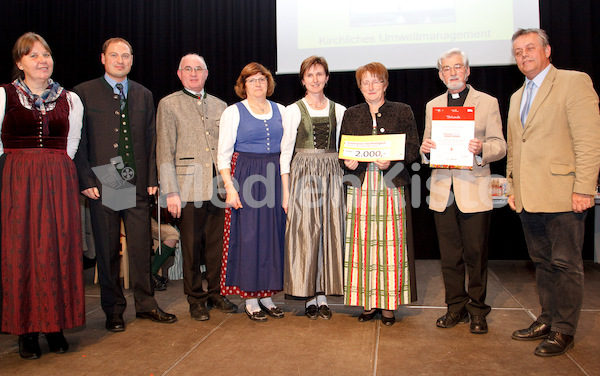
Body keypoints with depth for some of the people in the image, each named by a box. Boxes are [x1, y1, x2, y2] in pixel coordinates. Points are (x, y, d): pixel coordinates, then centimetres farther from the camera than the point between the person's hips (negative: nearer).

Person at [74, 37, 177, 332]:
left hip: (137, 184, 3)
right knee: (107, 249, 6)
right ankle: (113, 309, 20)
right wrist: (86, 181, -7)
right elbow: (79, 142, 0)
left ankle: (145, 304, 20)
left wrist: (152, 178, 4)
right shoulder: (83, 93, 3)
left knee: (142, 246, 6)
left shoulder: (144, 95, 13)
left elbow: (151, 139, 11)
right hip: (102, 184, -2)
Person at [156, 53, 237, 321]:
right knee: (191, 246, 3)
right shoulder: (169, 104, 4)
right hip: (189, 186, -3)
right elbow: (165, 151, -2)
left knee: (218, 243, 8)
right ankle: (196, 299, 18)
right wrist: (170, 191, -9)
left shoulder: (220, 105, 15)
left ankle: (216, 293, 24)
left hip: (219, 186, 4)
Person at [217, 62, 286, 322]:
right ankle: (250, 299, 11)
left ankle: (267, 295, 19)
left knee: (273, 235, 6)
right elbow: (223, 154, -2)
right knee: (248, 237, -1)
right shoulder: (233, 112, 2)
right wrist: (229, 186, -12)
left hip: (276, 178, 4)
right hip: (246, 178, -3)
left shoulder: (280, 111, 12)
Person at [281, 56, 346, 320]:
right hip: (303, 176, -2)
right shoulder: (293, 111, 3)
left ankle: (323, 295, 14)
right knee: (304, 235, -1)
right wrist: (286, 191, -4)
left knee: (329, 233, 3)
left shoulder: (339, 110, 10)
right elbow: (285, 152, 1)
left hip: (331, 176, 2)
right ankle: (309, 297, 11)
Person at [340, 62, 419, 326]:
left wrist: (391, 161, -15)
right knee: (362, 243, 1)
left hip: (391, 185, -2)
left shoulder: (402, 112, 7)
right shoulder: (350, 115, 14)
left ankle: (388, 304, 10)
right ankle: (368, 301, 12)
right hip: (360, 187, 2)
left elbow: (413, 150, 2)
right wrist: (348, 163, -6)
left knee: (391, 244, -2)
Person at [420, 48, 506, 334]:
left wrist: (482, 148, -22)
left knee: (476, 254, 2)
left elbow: (500, 146, 0)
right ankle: (456, 307, 22)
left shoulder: (487, 102, 4)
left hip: (474, 190, -3)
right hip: (443, 191, 3)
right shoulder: (432, 106, 15)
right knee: (449, 255, 8)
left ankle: (477, 310, 17)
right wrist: (425, 149, -8)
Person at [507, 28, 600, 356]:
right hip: (529, 199, 7)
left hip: (563, 196, -7)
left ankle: (564, 331, 13)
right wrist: (512, 187, 16)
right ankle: (547, 320, 27)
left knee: (565, 265, 1)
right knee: (543, 262, 15)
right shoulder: (517, 97, 19)